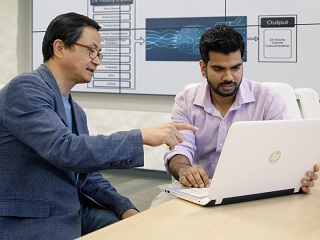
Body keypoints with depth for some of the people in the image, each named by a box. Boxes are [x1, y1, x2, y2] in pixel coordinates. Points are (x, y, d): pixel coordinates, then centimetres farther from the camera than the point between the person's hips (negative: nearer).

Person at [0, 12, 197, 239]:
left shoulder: (76, 112, 14)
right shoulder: (25, 88, -14)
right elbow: (65, 150, -26)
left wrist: (125, 208, 0)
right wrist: (142, 136, -26)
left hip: (75, 212, 8)